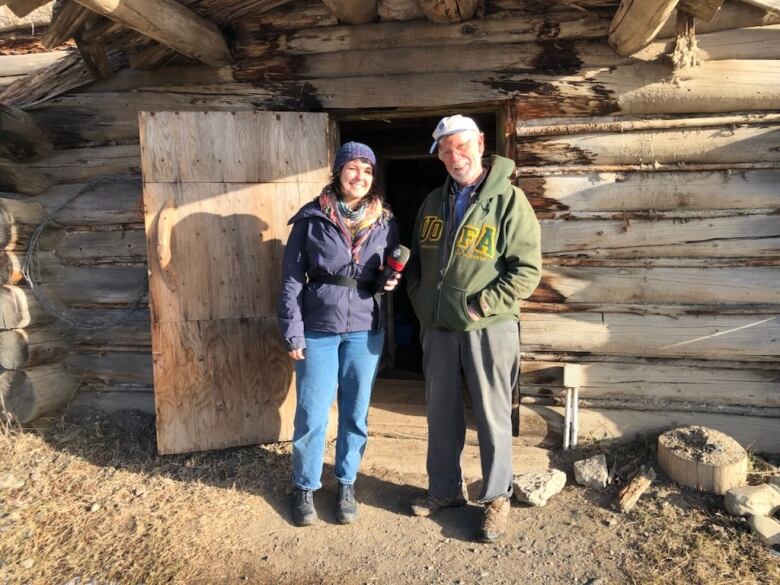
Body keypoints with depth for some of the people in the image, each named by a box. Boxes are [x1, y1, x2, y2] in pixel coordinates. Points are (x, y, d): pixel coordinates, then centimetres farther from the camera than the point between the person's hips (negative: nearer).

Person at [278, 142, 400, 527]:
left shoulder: (385, 222, 5)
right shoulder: (311, 218, -3)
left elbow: (395, 270, 16)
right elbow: (291, 278, -3)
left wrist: (393, 281, -8)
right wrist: (293, 332, -8)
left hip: (365, 330, 2)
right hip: (318, 329, -2)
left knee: (355, 414, 12)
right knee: (311, 416, 4)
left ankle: (346, 484, 31)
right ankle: (305, 487, 26)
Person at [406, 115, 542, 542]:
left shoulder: (508, 199, -8)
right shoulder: (433, 202, 11)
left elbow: (528, 268, -13)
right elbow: (416, 259, 19)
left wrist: (481, 305, -17)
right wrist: (421, 302, 7)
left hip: (488, 327, -5)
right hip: (437, 328, 6)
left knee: (492, 416, 5)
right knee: (440, 413, 15)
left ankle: (496, 498, 24)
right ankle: (444, 490, 33)